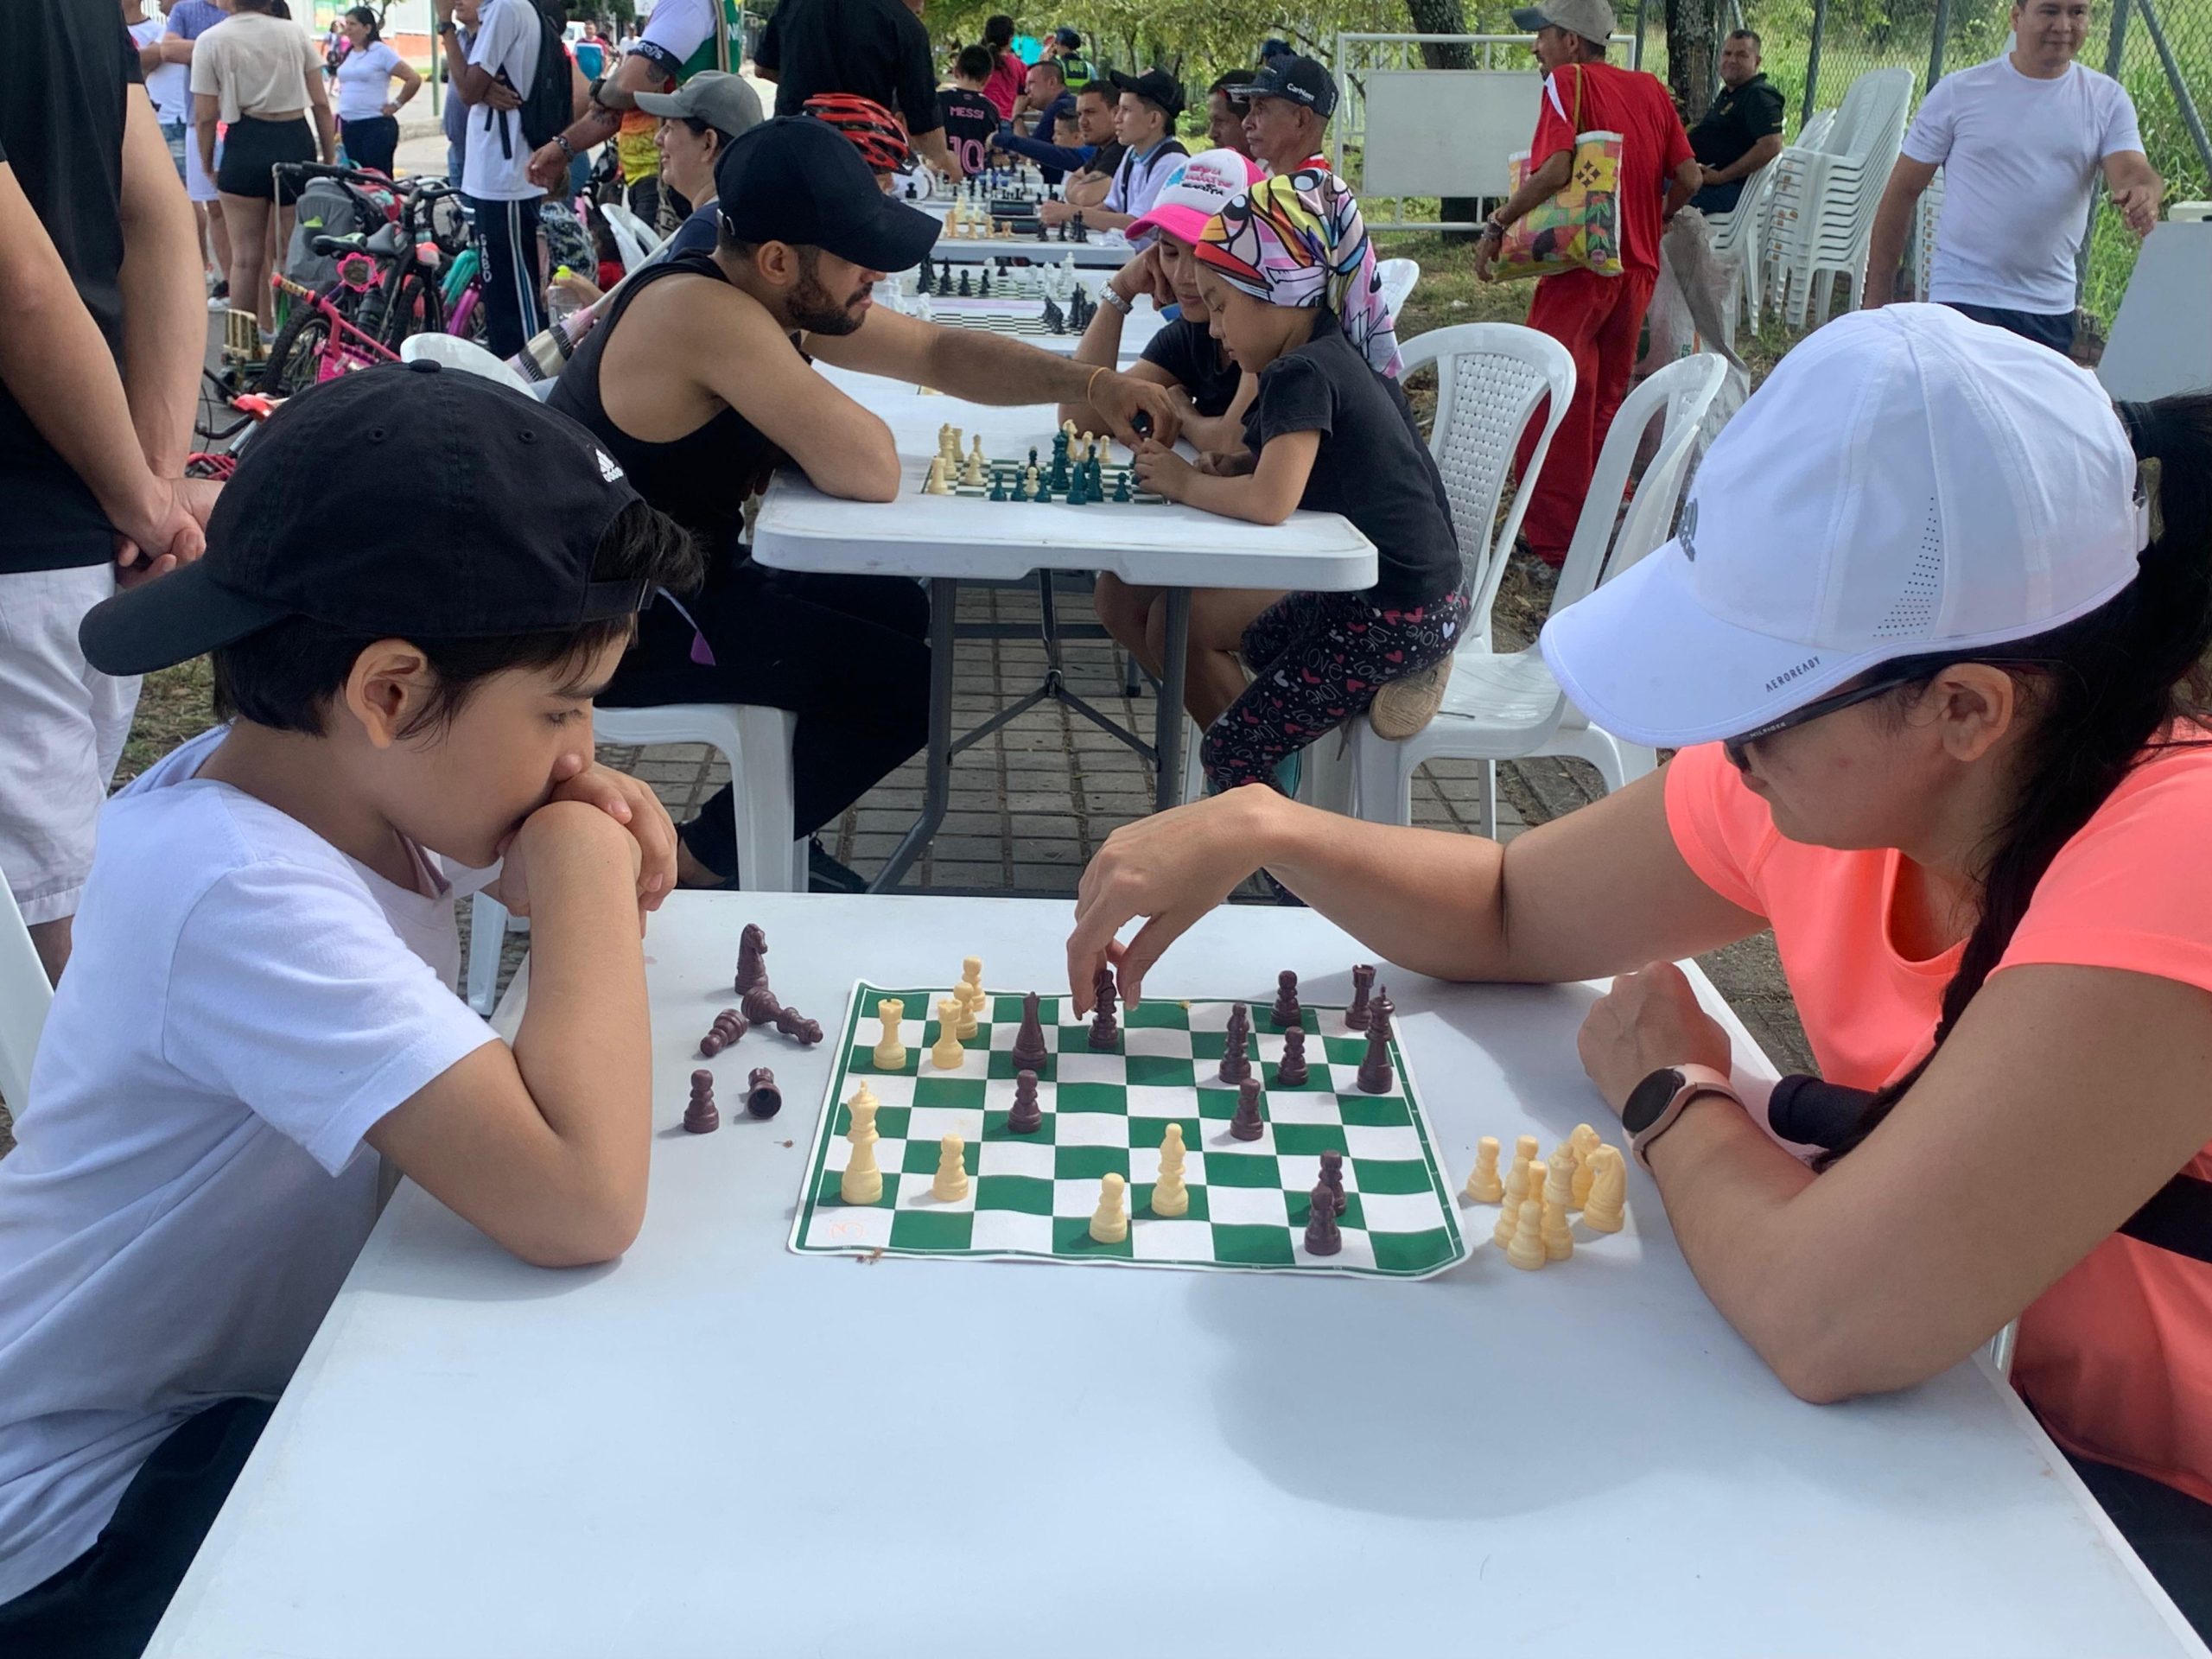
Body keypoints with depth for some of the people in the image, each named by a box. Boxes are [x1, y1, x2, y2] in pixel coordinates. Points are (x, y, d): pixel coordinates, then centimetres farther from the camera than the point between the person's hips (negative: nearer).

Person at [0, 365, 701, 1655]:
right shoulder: (240, 894, -33)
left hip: (257, 1378, 8)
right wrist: (583, 869, -28)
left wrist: (572, 861, -13)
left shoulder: (336, 781, -7)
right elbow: (580, 1200, -43)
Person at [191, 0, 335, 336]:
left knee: (246, 258, 5)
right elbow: (321, 103, 3)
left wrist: (207, 163, 10)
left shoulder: (211, 41, 0)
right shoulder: (295, 32, 6)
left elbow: (205, 116, -4)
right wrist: (330, 157, 11)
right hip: (297, 142, 2)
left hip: (246, 145, -2)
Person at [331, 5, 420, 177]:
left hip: (377, 126, -7)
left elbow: (414, 80, -11)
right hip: (349, 126, 7)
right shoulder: (348, 53, 13)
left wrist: (396, 105, -7)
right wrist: (340, 117, 17)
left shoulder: (381, 51, -7)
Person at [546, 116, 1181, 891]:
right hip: (614, 622, -10)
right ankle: (701, 862, 6)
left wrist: (1092, 383, -2)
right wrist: (837, 422, -9)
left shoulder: (777, 296, 1)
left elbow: (940, 353, 9)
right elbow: (872, 473, -33)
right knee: (907, 683, -8)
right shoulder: (706, 313, -29)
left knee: (898, 608, 18)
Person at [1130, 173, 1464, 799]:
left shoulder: (1302, 373, -22)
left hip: (1394, 617, -11)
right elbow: (1279, 464, 19)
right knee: (1254, 647, 34)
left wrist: (1186, 483, -16)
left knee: (1229, 755, -3)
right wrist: (1224, 467, -1)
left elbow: (1271, 500, -34)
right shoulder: (1335, 357, 9)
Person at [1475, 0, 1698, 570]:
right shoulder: (1652, 89, 11)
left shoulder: (1567, 81, -7)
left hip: (1579, 269, -7)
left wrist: (1497, 226, -14)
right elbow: (1687, 177, 7)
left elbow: (1555, 167, -22)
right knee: (1606, 403, 18)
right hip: (1638, 269, 7)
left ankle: (1553, 545, -4)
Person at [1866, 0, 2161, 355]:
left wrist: (2144, 195, -33)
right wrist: (1878, 299, 0)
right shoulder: (1958, 92, 0)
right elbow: (1902, 193, 2)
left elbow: (2132, 171, -7)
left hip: (2052, 309, 3)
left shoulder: (2107, 99, 7)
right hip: (1963, 298, -3)